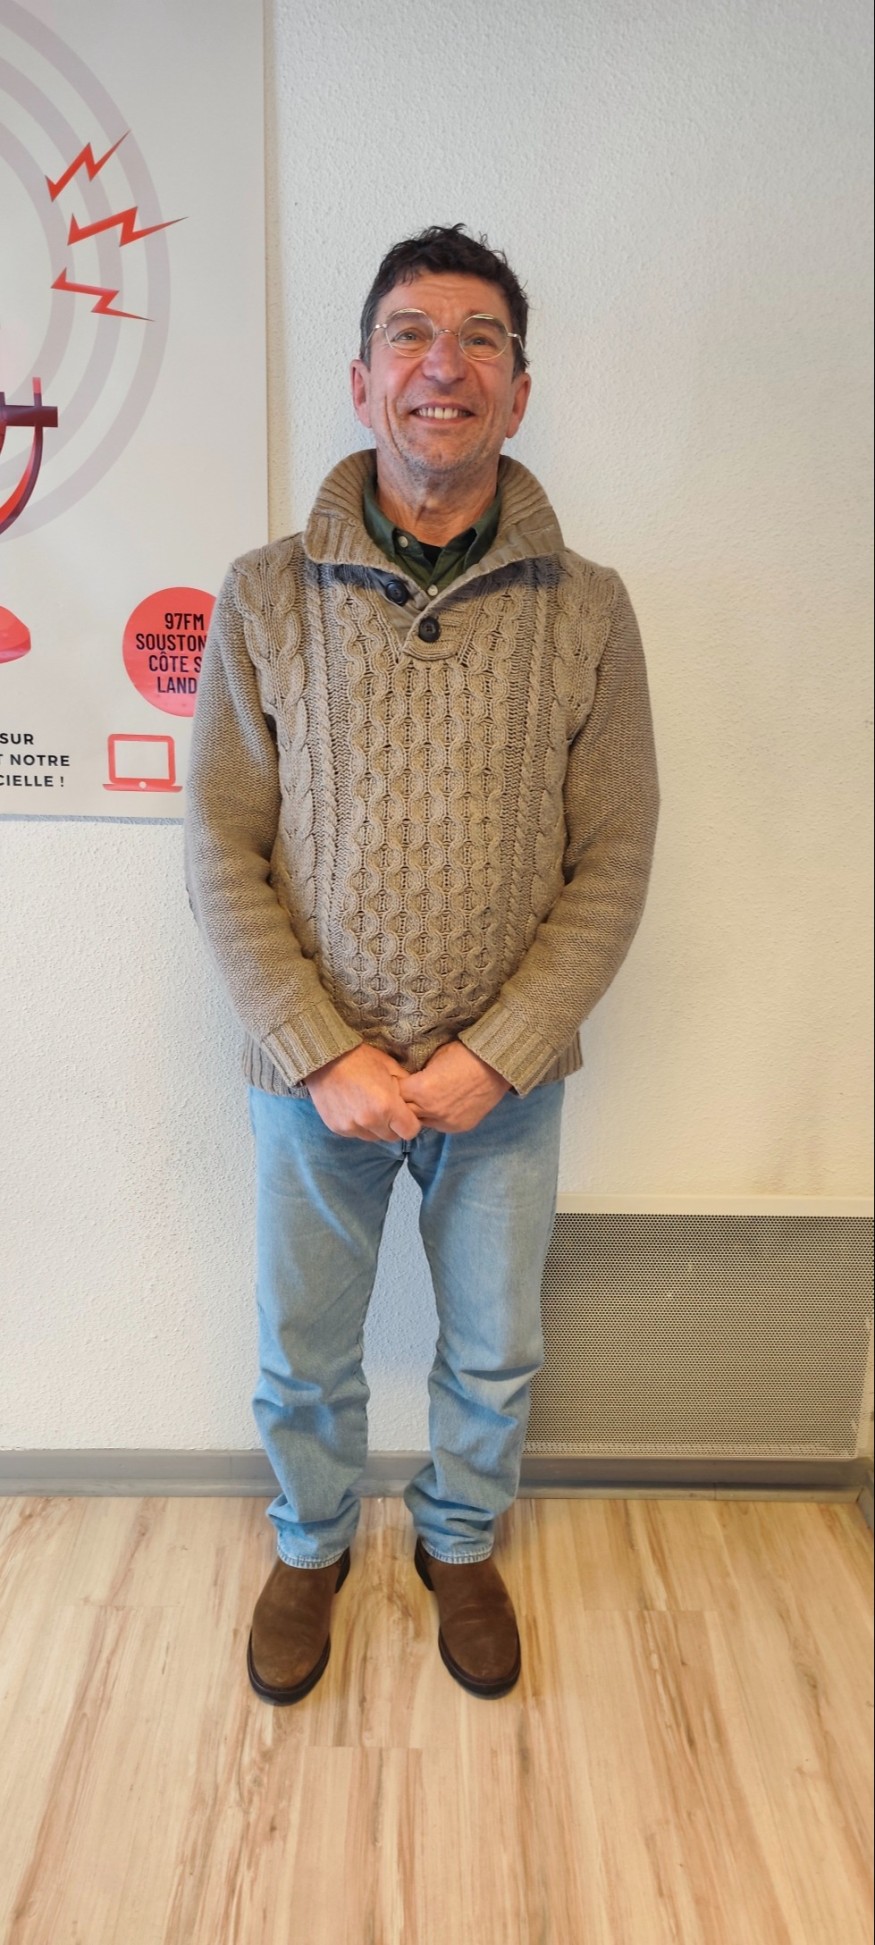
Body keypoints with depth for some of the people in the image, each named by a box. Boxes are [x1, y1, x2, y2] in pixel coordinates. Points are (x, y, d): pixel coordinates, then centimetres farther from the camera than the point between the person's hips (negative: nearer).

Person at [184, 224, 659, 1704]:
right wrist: (324, 1055, -14)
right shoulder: (264, 598, -6)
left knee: (494, 1355, 20)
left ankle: (460, 1544, 51)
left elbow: (613, 864, -5)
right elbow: (221, 856, -7)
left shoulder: (587, 612, -5)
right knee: (303, 1359, 20)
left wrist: (495, 1054, -14)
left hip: (506, 1080, 1)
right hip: (312, 1073, 0)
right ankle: (310, 1546, 50)